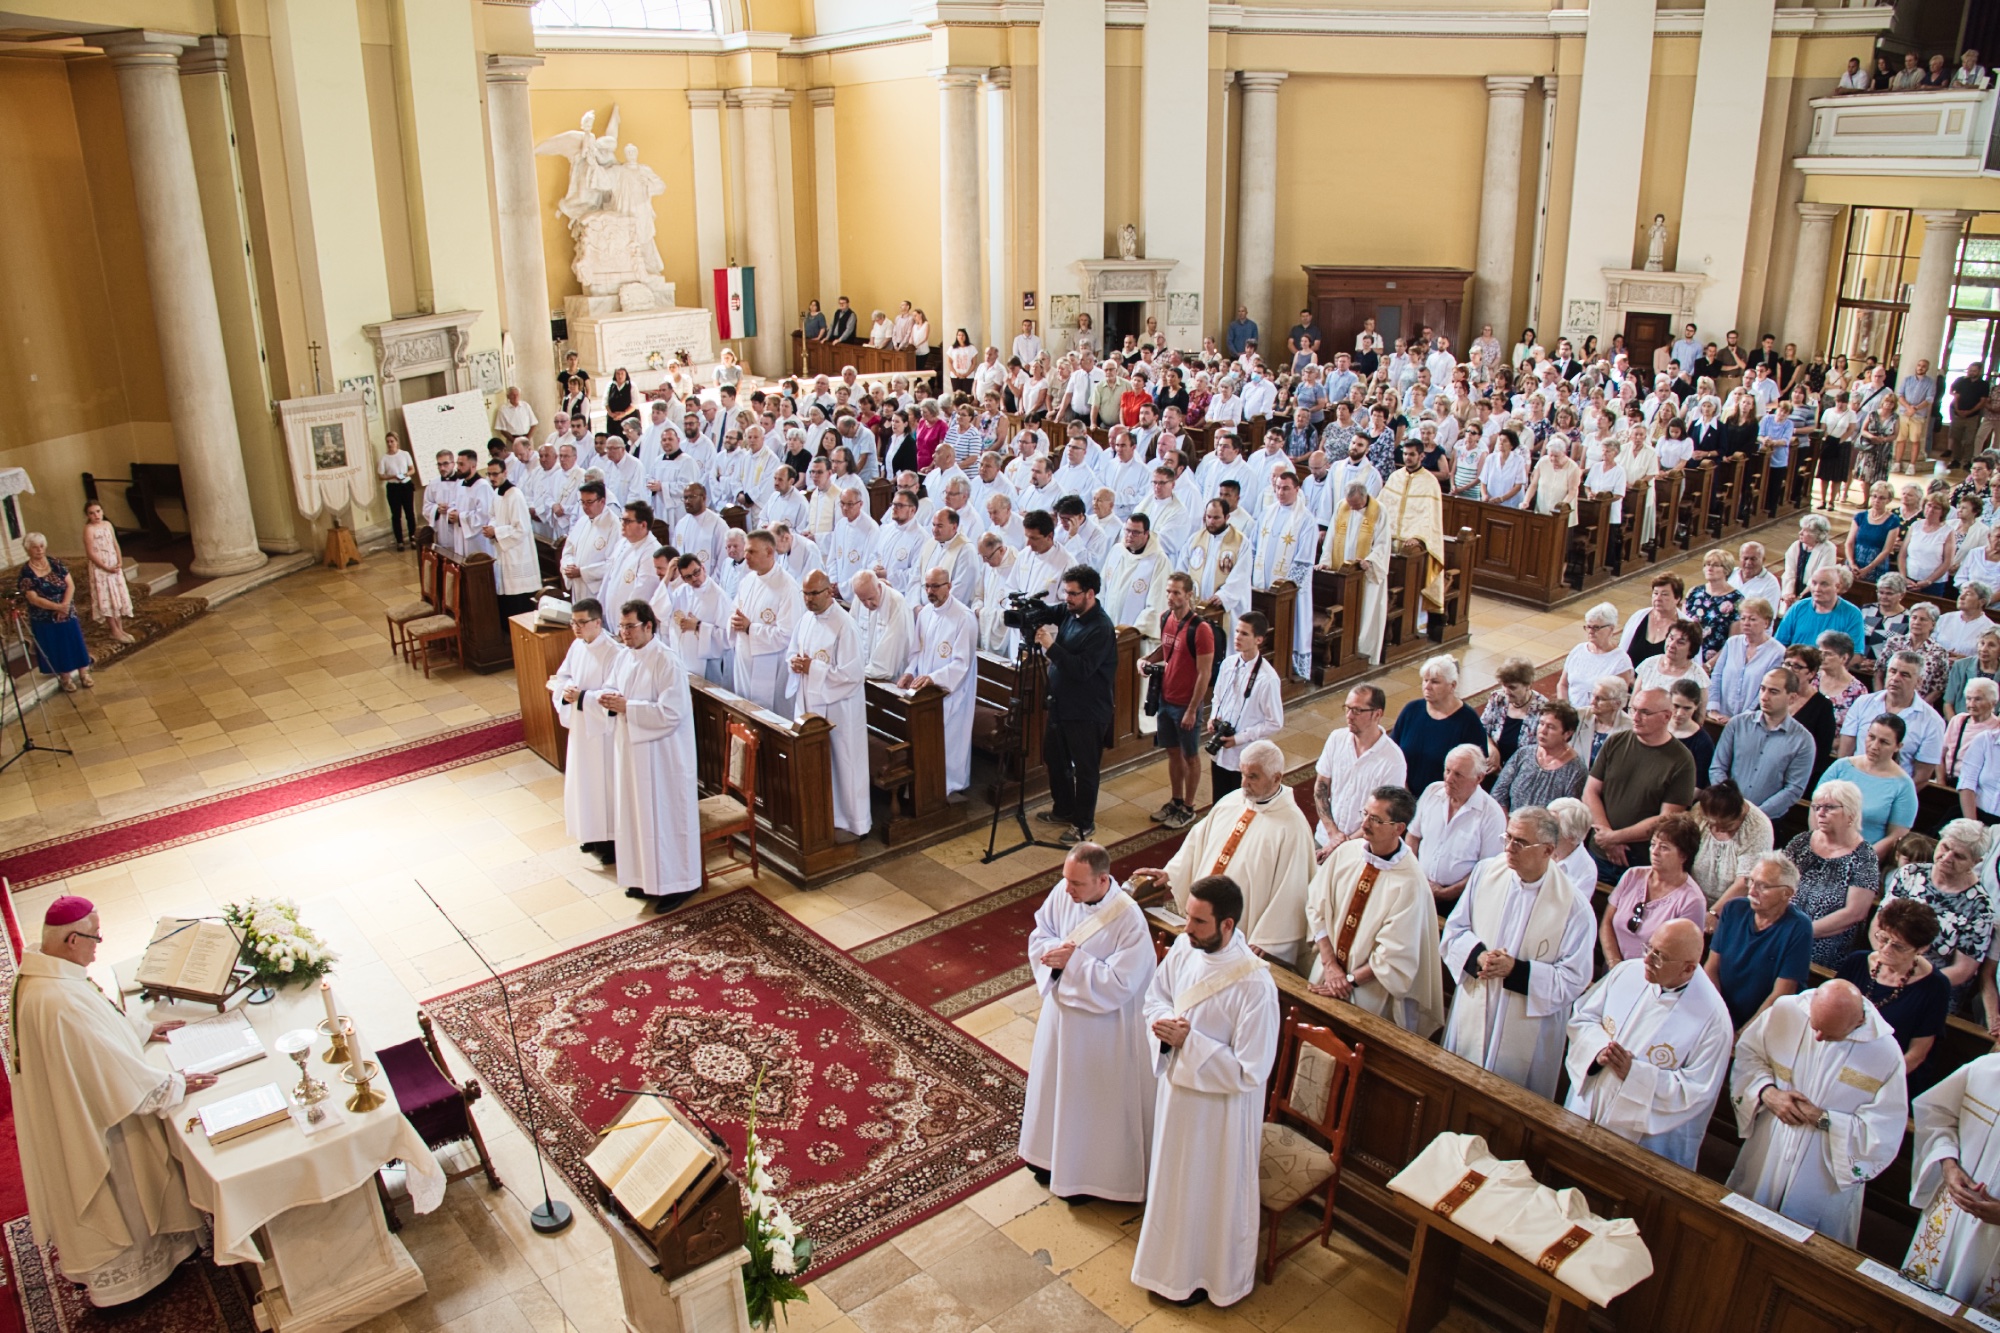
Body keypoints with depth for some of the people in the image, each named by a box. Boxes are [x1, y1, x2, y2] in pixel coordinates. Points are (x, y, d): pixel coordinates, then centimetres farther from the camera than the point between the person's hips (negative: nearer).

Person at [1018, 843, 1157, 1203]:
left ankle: (1090, 1172, 35)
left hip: (1102, 1026, -6)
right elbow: (1038, 936, 1)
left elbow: (1119, 984, -29)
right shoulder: (1062, 893, -12)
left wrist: (1073, 961, -28)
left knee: (1096, 1099, 13)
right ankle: (1056, 1156, 49)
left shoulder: (1129, 920, -30)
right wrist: (1053, 951, -20)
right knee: (1056, 1085, 25)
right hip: (1060, 1011, 7)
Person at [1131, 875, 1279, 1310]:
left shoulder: (1255, 985, -33)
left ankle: (1207, 1273, 43)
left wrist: (1188, 1040, -28)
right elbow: (1155, 994, 6)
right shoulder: (1184, 948, -12)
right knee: (1174, 1176, 28)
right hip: (1177, 1085, 7)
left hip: (1220, 1105, -7)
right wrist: (1165, 1021, -16)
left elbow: (1249, 1072, -30)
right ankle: (1176, 1254, 54)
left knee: (1214, 1192, 17)